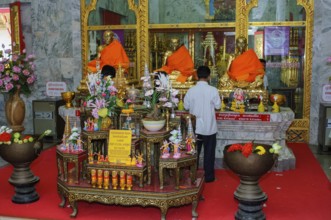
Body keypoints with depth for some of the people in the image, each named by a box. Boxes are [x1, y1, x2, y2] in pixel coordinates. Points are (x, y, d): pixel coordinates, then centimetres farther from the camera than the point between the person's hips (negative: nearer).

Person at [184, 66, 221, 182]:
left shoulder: (191, 90, -9)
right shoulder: (213, 90, -13)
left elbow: (186, 106, 1)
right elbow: (218, 106, -2)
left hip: (195, 126, 2)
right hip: (209, 127, -2)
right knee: (209, 152, 10)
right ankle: (208, 176, 18)